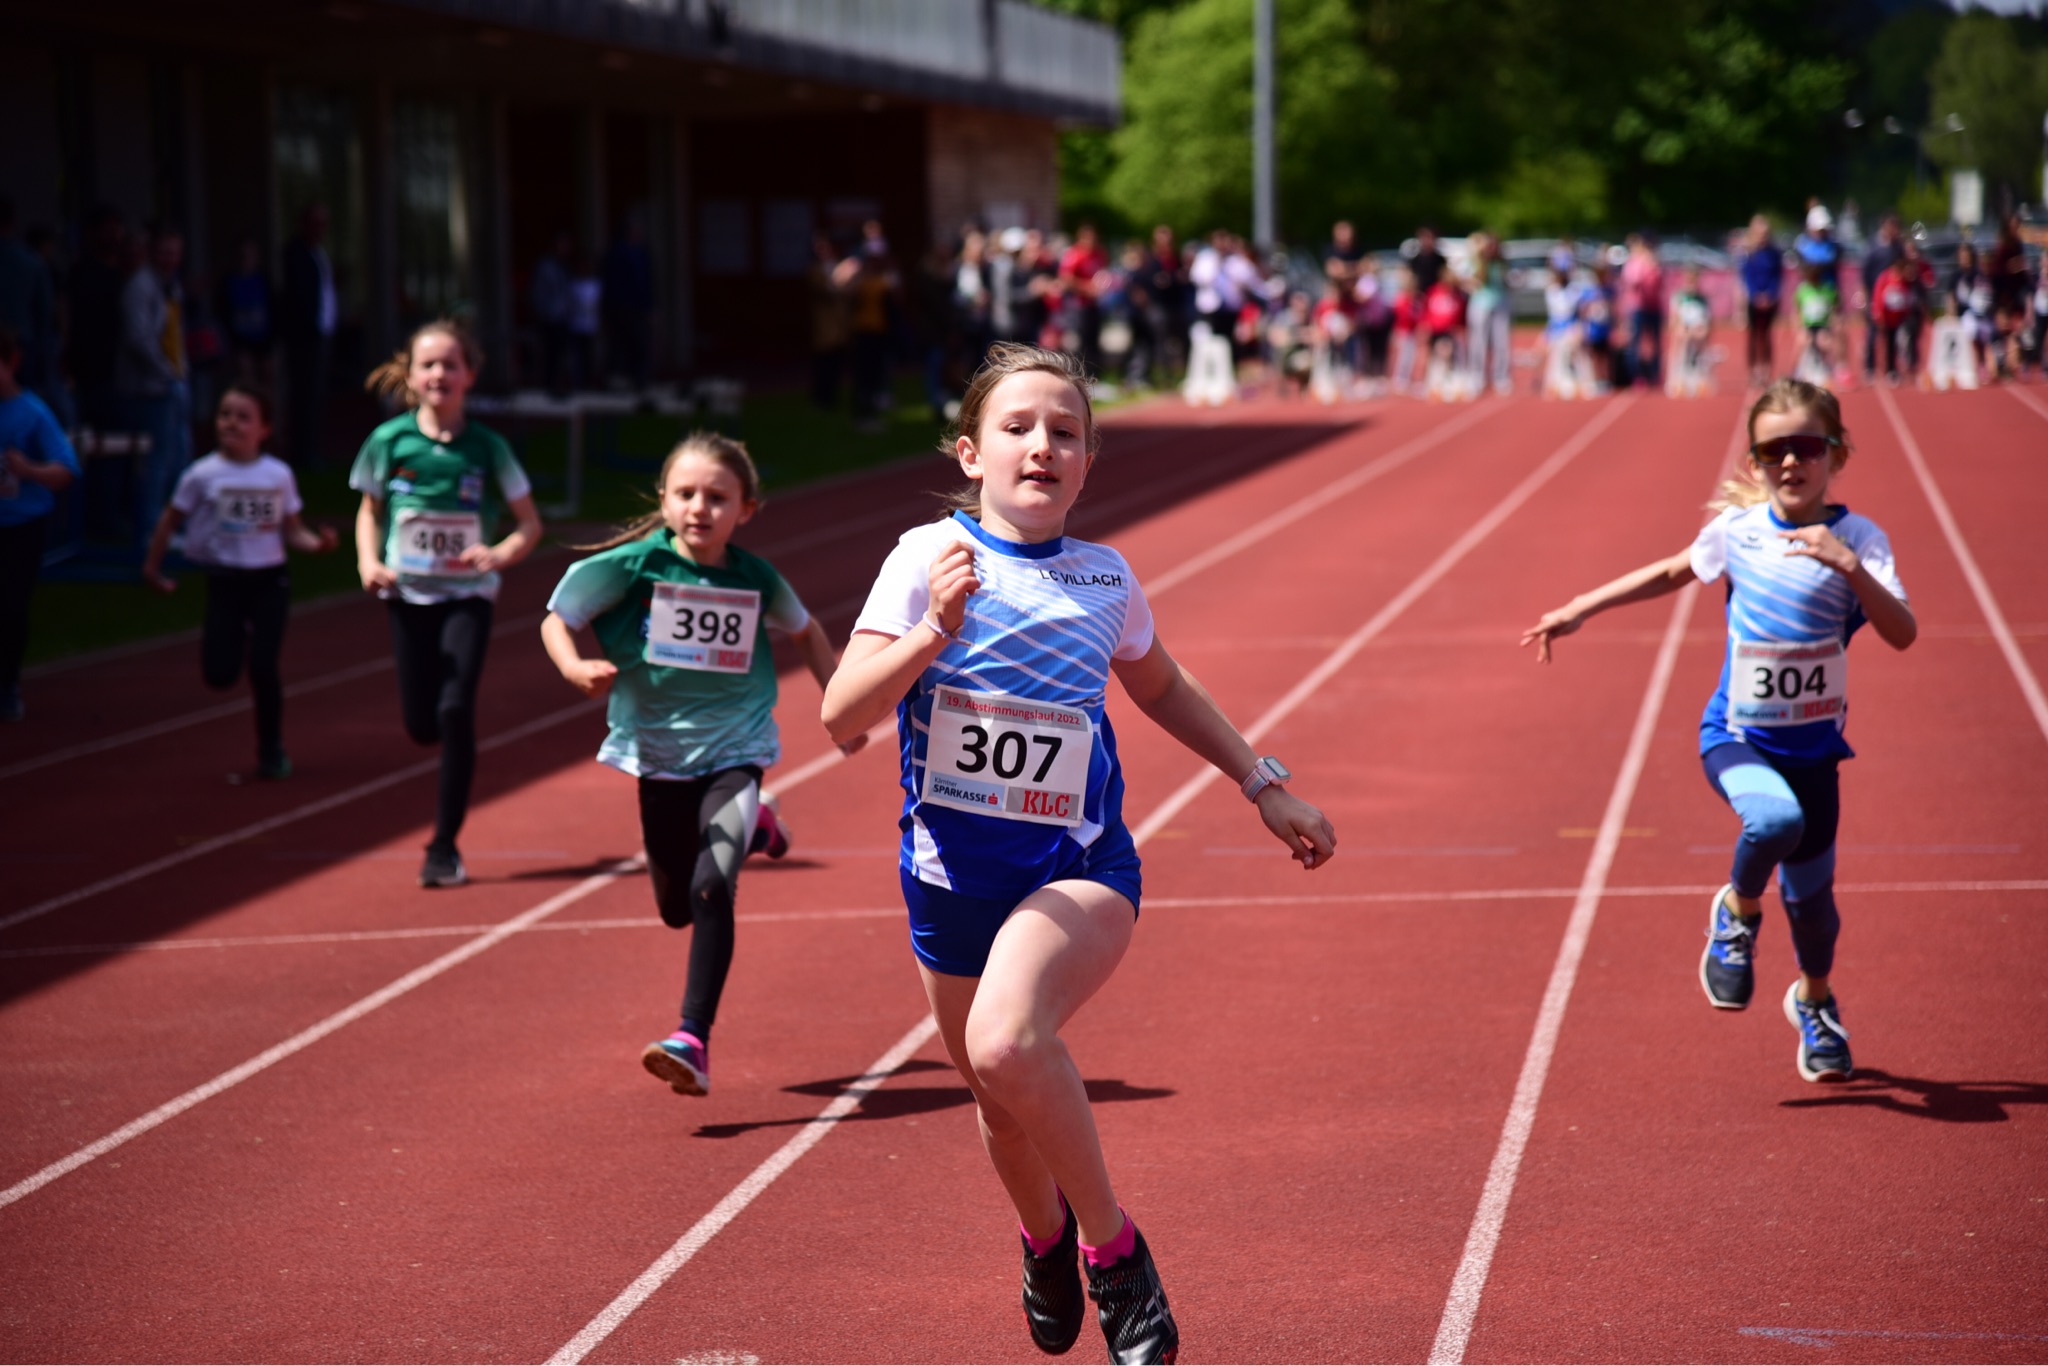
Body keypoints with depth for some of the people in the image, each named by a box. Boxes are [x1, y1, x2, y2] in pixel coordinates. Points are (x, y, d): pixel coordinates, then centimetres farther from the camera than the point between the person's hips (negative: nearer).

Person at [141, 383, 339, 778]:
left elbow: (293, 530, 5)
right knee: (220, 675, -7)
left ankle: (271, 749, 14)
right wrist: (152, 567, 5)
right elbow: (170, 521, 4)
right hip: (225, 579, 0)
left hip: (269, 579, 0)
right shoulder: (204, 475, -6)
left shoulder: (279, 475, -1)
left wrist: (317, 543, -15)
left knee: (263, 668, -6)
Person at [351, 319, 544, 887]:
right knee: (421, 724, 1)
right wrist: (369, 563, -9)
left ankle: (444, 847, -5)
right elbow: (369, 510, 9)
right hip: (409, 595, 2)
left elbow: (530, 525, 0)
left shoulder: (486, 447, -7)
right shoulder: (389, 442, -5)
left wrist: (500, 554, -20)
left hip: (467, 596, -2)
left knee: (456, 711, -15)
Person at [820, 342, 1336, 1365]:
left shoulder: (1106, 580, 1)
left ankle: (1112, 1249, -12)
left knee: (1006, 1042, -31)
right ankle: (1046, 1237, 51)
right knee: (1002, 1104, 16)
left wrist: (1264, 784, 21)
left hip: (1076, 870, -1)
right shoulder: (929, 558, -6)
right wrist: (934, 632, -27)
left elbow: (1162, 688, 22)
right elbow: (842, 715, -14)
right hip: (951, 876, 1)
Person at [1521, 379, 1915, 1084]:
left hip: (1813, 746, 0)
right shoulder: (1738, 530, -4)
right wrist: (1580, 609, 17)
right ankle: (1737, 911, 1)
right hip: (1736, 737, 0)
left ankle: (1815, 1001, 42)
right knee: (1775, 818, -32)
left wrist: (1848, 566, -37)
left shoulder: (1858, 538, -10)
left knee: (1810, 888, 8)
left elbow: (1902, 633, -24)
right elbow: (1674, 572, 17)